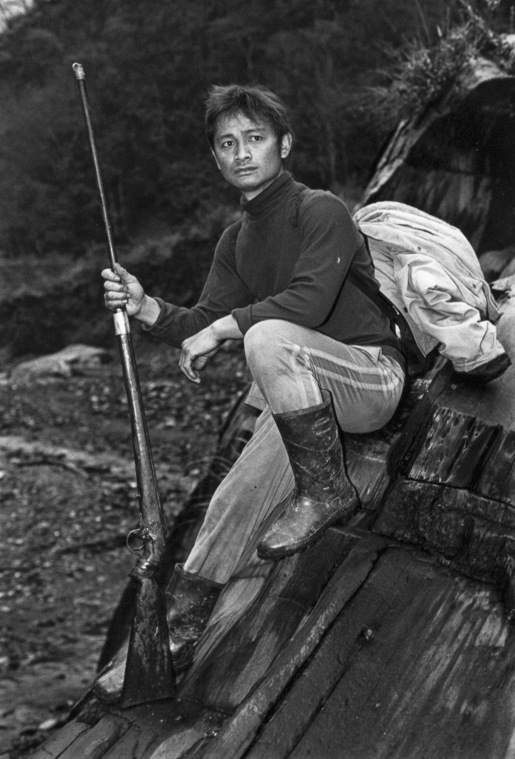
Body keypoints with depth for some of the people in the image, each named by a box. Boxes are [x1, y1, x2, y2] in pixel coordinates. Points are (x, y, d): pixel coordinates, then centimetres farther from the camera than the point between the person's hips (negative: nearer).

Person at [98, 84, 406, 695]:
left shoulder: (320, 211, -10)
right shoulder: (236, 240, 14)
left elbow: (308, 301, -26)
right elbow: (203, 326, 7)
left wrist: (222, 328, -22)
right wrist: (145, 308, -11)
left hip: (370, 375, -7)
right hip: (301, 396, 7)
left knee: (268, 337, -35)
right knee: (232, 508, -2)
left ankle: (326, 491, -21)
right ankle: (171, 642, 11)